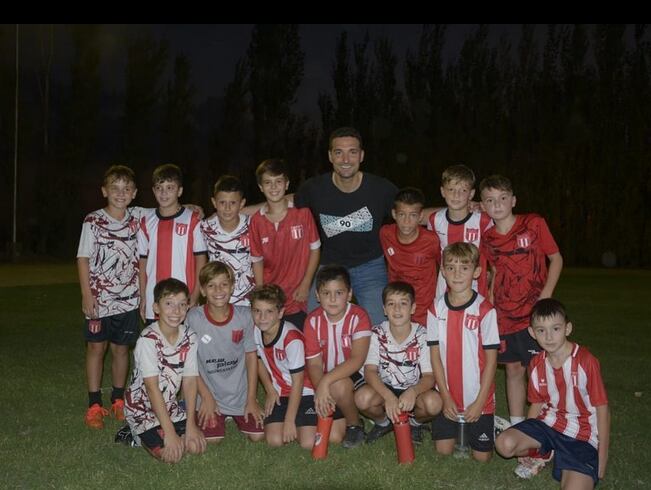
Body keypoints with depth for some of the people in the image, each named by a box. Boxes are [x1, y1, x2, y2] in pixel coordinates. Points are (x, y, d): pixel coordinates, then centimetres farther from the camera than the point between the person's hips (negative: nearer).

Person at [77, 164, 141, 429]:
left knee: (121, 348, 11)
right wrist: (87, 295, -11)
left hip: (128, 298, 3)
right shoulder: (93, 221, -7)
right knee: (96, 346, 5)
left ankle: (118, 400, 24)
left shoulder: (136, 218, 2)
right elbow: (83, 259, -5)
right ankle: (94, 405, 12)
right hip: (99, 298, -3)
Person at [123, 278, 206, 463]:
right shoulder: (148, 340, -24)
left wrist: (190, 424, -14)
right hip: (143, 408, -6)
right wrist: (170, 432, -25)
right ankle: (136, 435, 8)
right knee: (171, 454, -20)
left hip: (169, 405, 6)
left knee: (197, 446, -8)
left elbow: (190, 381, -7)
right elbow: (152, 387, -24)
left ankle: (153, 434, 15)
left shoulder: (189, 338, -7)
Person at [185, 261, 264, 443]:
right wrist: (206, 396, -10)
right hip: (208, 392, -2)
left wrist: (251, 399, -3)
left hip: (241, 392, 2)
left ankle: (236, 417, 27)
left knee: (257, 435, -3)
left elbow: (251, 355, -2)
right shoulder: (194, 318, -15)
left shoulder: (245, 315, -9)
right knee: (212, 438, -13)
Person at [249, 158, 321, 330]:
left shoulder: (302, 213, -5)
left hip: (298, 297, -1)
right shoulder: (256, 221, 0)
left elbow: (314, 249, 0)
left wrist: (305, 285, -5)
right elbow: (257, 260, 4)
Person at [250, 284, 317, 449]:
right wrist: (270, 390, 8)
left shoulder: (292, 338, -26)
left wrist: (289, 421, -19)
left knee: (308, 443, -17)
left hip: (304, 392, -4)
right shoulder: (255, 331, -9)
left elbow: (298, 382, -21)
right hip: (279, 394, 5)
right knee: (274, 440, -14)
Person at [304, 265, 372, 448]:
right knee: (333, 435, -10)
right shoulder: (313, 321, -6)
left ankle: (355, 424, -7)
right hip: (327, 382, 3)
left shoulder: (358, 317, -18)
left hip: (355, 376, -3)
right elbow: (314, 364, -7)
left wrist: (325, 382, -36)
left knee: (339, 386, -36)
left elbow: (357, 360, -27)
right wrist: (321, 391, -26)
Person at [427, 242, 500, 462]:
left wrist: (480, 402, -11)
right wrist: (446, 397, -6)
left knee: (482, 456, 2)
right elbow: (435, 355, 0)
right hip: (447, 397, 3)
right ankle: (457, 427, 32)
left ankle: (494, 426, 32)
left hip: (478, 398, -2)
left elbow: (491, 359, -9)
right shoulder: (436, 309, -2)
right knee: (443, 451, 3)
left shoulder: (485, 310, -12)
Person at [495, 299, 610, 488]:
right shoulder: (536, 364, 1)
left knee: (574, 485, -27)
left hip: (581, 436, -4)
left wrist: (602, 459, -8)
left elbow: (603, 409, -11)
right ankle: (542, 453, 8)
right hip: (547, 423, 5)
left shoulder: (586, 361, -17)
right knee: (504, 444, -22)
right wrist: (526, 440, 7)